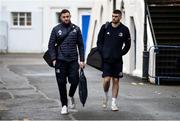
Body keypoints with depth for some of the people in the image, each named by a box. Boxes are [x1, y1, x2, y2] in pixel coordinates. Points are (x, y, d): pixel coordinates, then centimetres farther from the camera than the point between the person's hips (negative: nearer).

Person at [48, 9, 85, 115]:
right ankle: (64, 105, 14)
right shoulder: (56, 29, 3)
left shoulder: (76, 29, 7)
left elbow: (80, 45, 8)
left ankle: (71, 96, 24)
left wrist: (82, 60, 2)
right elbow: (51, 45, 3)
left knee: (75, 81, -7)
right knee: (62, 83, 2)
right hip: (60, 60, 0)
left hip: (73, 60, 1)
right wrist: (53, 59, -7)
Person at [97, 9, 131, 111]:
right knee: (107, 80, -9)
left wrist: (121, 54, 2)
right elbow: (99, 42, 7)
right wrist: (102, 53, -2)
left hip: (117, 60, 1)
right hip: (106, 59, -1)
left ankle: (114, 103, 11)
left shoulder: (124, 29, 0)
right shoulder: (105, 27, 0)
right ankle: (106, 96, 20)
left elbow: (127, 45, 10)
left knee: (116, 81, 4)